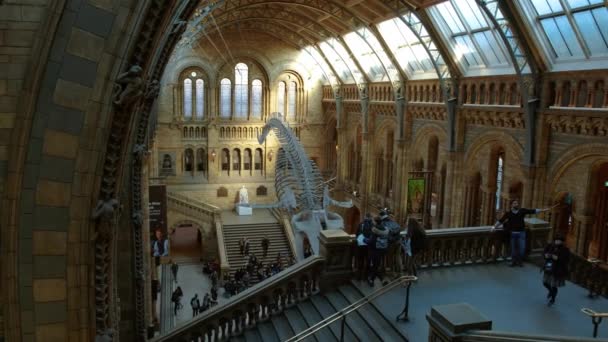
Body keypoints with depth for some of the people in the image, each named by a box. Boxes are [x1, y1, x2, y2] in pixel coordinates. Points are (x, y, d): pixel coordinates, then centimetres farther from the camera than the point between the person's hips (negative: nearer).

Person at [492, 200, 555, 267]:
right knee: (513, 248, 8)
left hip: (521, 232, 0)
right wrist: (494, 227, -8)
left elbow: (533, 211, -6)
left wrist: (544, 210, -11)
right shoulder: (508, 213, -5)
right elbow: (500, 221, -3)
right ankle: (514, 261, 21)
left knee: (522, 248, 1)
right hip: (513, 233, 0)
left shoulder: (522, 210, -4)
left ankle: (519, 261, 19)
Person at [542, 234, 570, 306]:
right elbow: (544, 252, 6)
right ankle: (550, 291, 51)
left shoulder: (565, 250, -15)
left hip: (558, 271, -5)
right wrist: (546, 255, -16)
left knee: (553, 286, 4)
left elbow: (566, 260, -20)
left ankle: (552, 300, 29)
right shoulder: (550, 246, -3)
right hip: (548, 268, 5)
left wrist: (557, 258, -30)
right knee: (545, 282, 16)